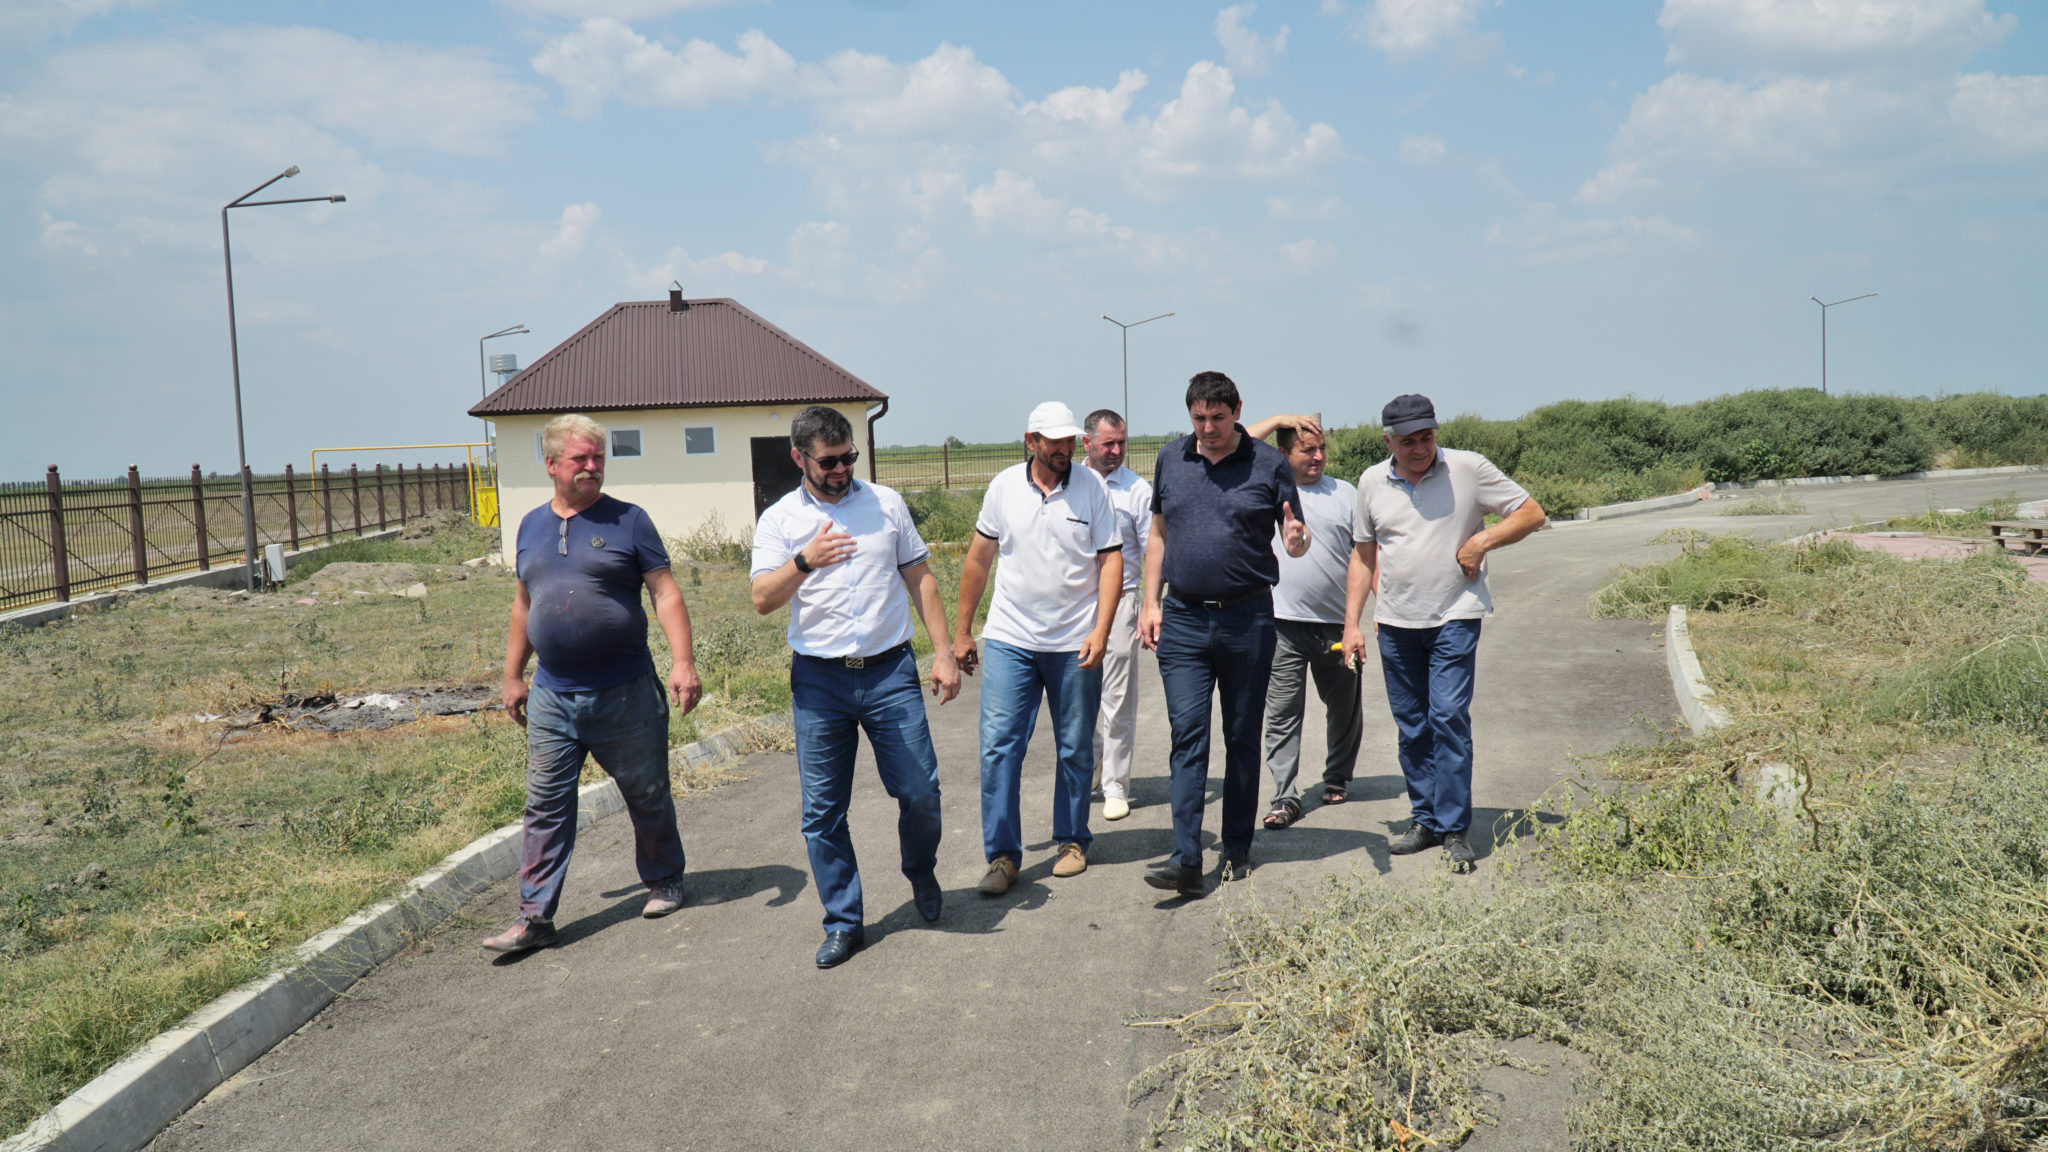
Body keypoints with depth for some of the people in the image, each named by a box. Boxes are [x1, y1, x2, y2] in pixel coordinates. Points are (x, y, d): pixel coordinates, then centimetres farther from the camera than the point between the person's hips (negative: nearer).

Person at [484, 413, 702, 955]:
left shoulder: (627, 520, -3)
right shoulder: (531, 526, 10)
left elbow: (666, 593, -6)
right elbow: (524, 605, 19)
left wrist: (683, 661, -16)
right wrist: (513, 675, 18)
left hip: (626, 692, -3)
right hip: (552, 697, 3)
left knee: (648, 797, 11)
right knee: (545, 806, 1)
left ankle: (663, 881, 32)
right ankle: (535, 916, 7)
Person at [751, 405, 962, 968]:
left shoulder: (885, 503, 8)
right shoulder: (779, 520, 4)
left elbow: (920, 579, 11)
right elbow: (763, 600, -6)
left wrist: (943, 652, 4)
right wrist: (804, 561, -24)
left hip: (890, 670, 0)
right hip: (819, 681, 0)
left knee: (921, 790, -2)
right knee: (822, 811, 3)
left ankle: (920, 871, 30)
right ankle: (844, 925, 18)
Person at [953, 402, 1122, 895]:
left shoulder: (1092, 488, -2)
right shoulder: (1003, 486, 2)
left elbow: (1110, 560, -2)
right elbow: (979, 559, 9)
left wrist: (1100, 631, -12)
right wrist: (962, 630, 9)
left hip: (1075, 644, -1)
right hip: (1010, 640, 1)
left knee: (1075, 749, 10)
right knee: (998, 746, -4)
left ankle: (1072, 841, 26)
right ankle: (1003, 854, 4)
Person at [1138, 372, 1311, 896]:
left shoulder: (1269, 464, 0)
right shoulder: (1171, 459, 8)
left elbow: (1297, 536, 4)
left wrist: (1297, 540, -21)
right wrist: (1151, 603, 9)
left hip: (1247, 618, -1)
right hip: (1183, 619, 1)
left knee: (1243, 737, 8)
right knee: (1188, 735, -5)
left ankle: (1237, 849, 20)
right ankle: (1186, 859, -7)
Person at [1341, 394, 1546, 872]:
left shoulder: (1469, 469, -4)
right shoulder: (1371, 482, 6)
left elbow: (1532, 513, 2)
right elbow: (1363, 556, 12)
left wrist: (1482, 540, -13)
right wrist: (1352, 623, 7)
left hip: (1455, 617, -4)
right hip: (1395, 622, 4)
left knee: (1449, 717, -12)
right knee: (1411, 727, 9)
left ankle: (1455, 830, -4)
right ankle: (1425, 820, 21)